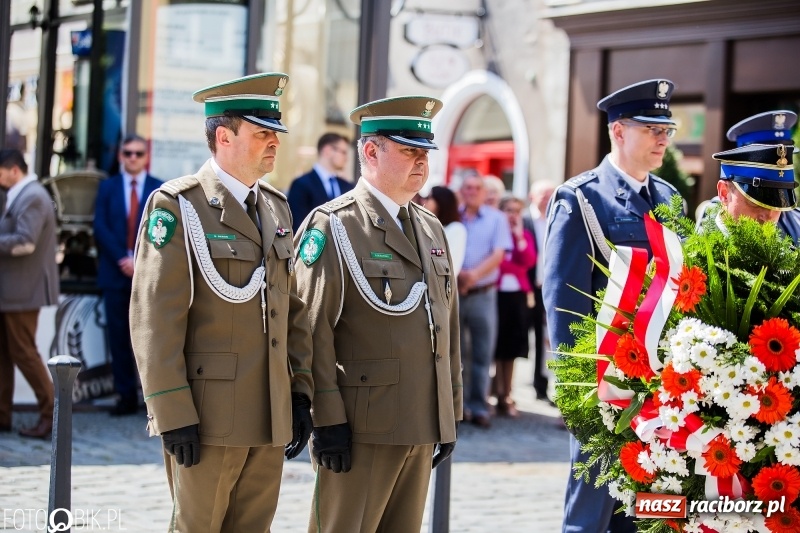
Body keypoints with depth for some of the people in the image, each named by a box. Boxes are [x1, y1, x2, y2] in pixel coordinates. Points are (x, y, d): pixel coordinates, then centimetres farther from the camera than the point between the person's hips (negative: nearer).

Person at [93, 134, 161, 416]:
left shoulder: (161, 190, 6)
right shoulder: (107, 187, 10)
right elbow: (101, 228, 1)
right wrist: (122, 259, -11)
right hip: (115, 272, 2)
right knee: (119, 336, 1)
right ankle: (126, 396, 5)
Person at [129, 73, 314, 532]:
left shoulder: (277, 207, 14)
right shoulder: (177, 206, -7)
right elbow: (155, 319, -13)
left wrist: (301, 392, 10)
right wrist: (173, 415, -17)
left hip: (270, 419, 6)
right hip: (209, 418, -6)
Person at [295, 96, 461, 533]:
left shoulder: (431, 229, 16)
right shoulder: (332, 226, -7)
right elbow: (314, 331, -12)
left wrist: (451, 415, 15)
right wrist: (327, 420, -16)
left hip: (422, 429, 7)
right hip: (361, 428, -7)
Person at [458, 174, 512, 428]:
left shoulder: (497, 219, 4)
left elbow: (498, 254, -5)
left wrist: (475, 274, -20)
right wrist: (454, 274, -17)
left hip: (482, 295, -1)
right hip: (453, 293, 1)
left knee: (482, 354, 0)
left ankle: (478, 406, 5)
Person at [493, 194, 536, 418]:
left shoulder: (525, 235, 12)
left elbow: (529, 261, -4)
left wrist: (519, 237, -8)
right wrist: (514, 266, -3)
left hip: (518, 294, 4)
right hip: (496, 293, -4)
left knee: (511, 347, 7)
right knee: (496, 346, 0)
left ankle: (507, 396, 11)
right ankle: (498, 393, 6)